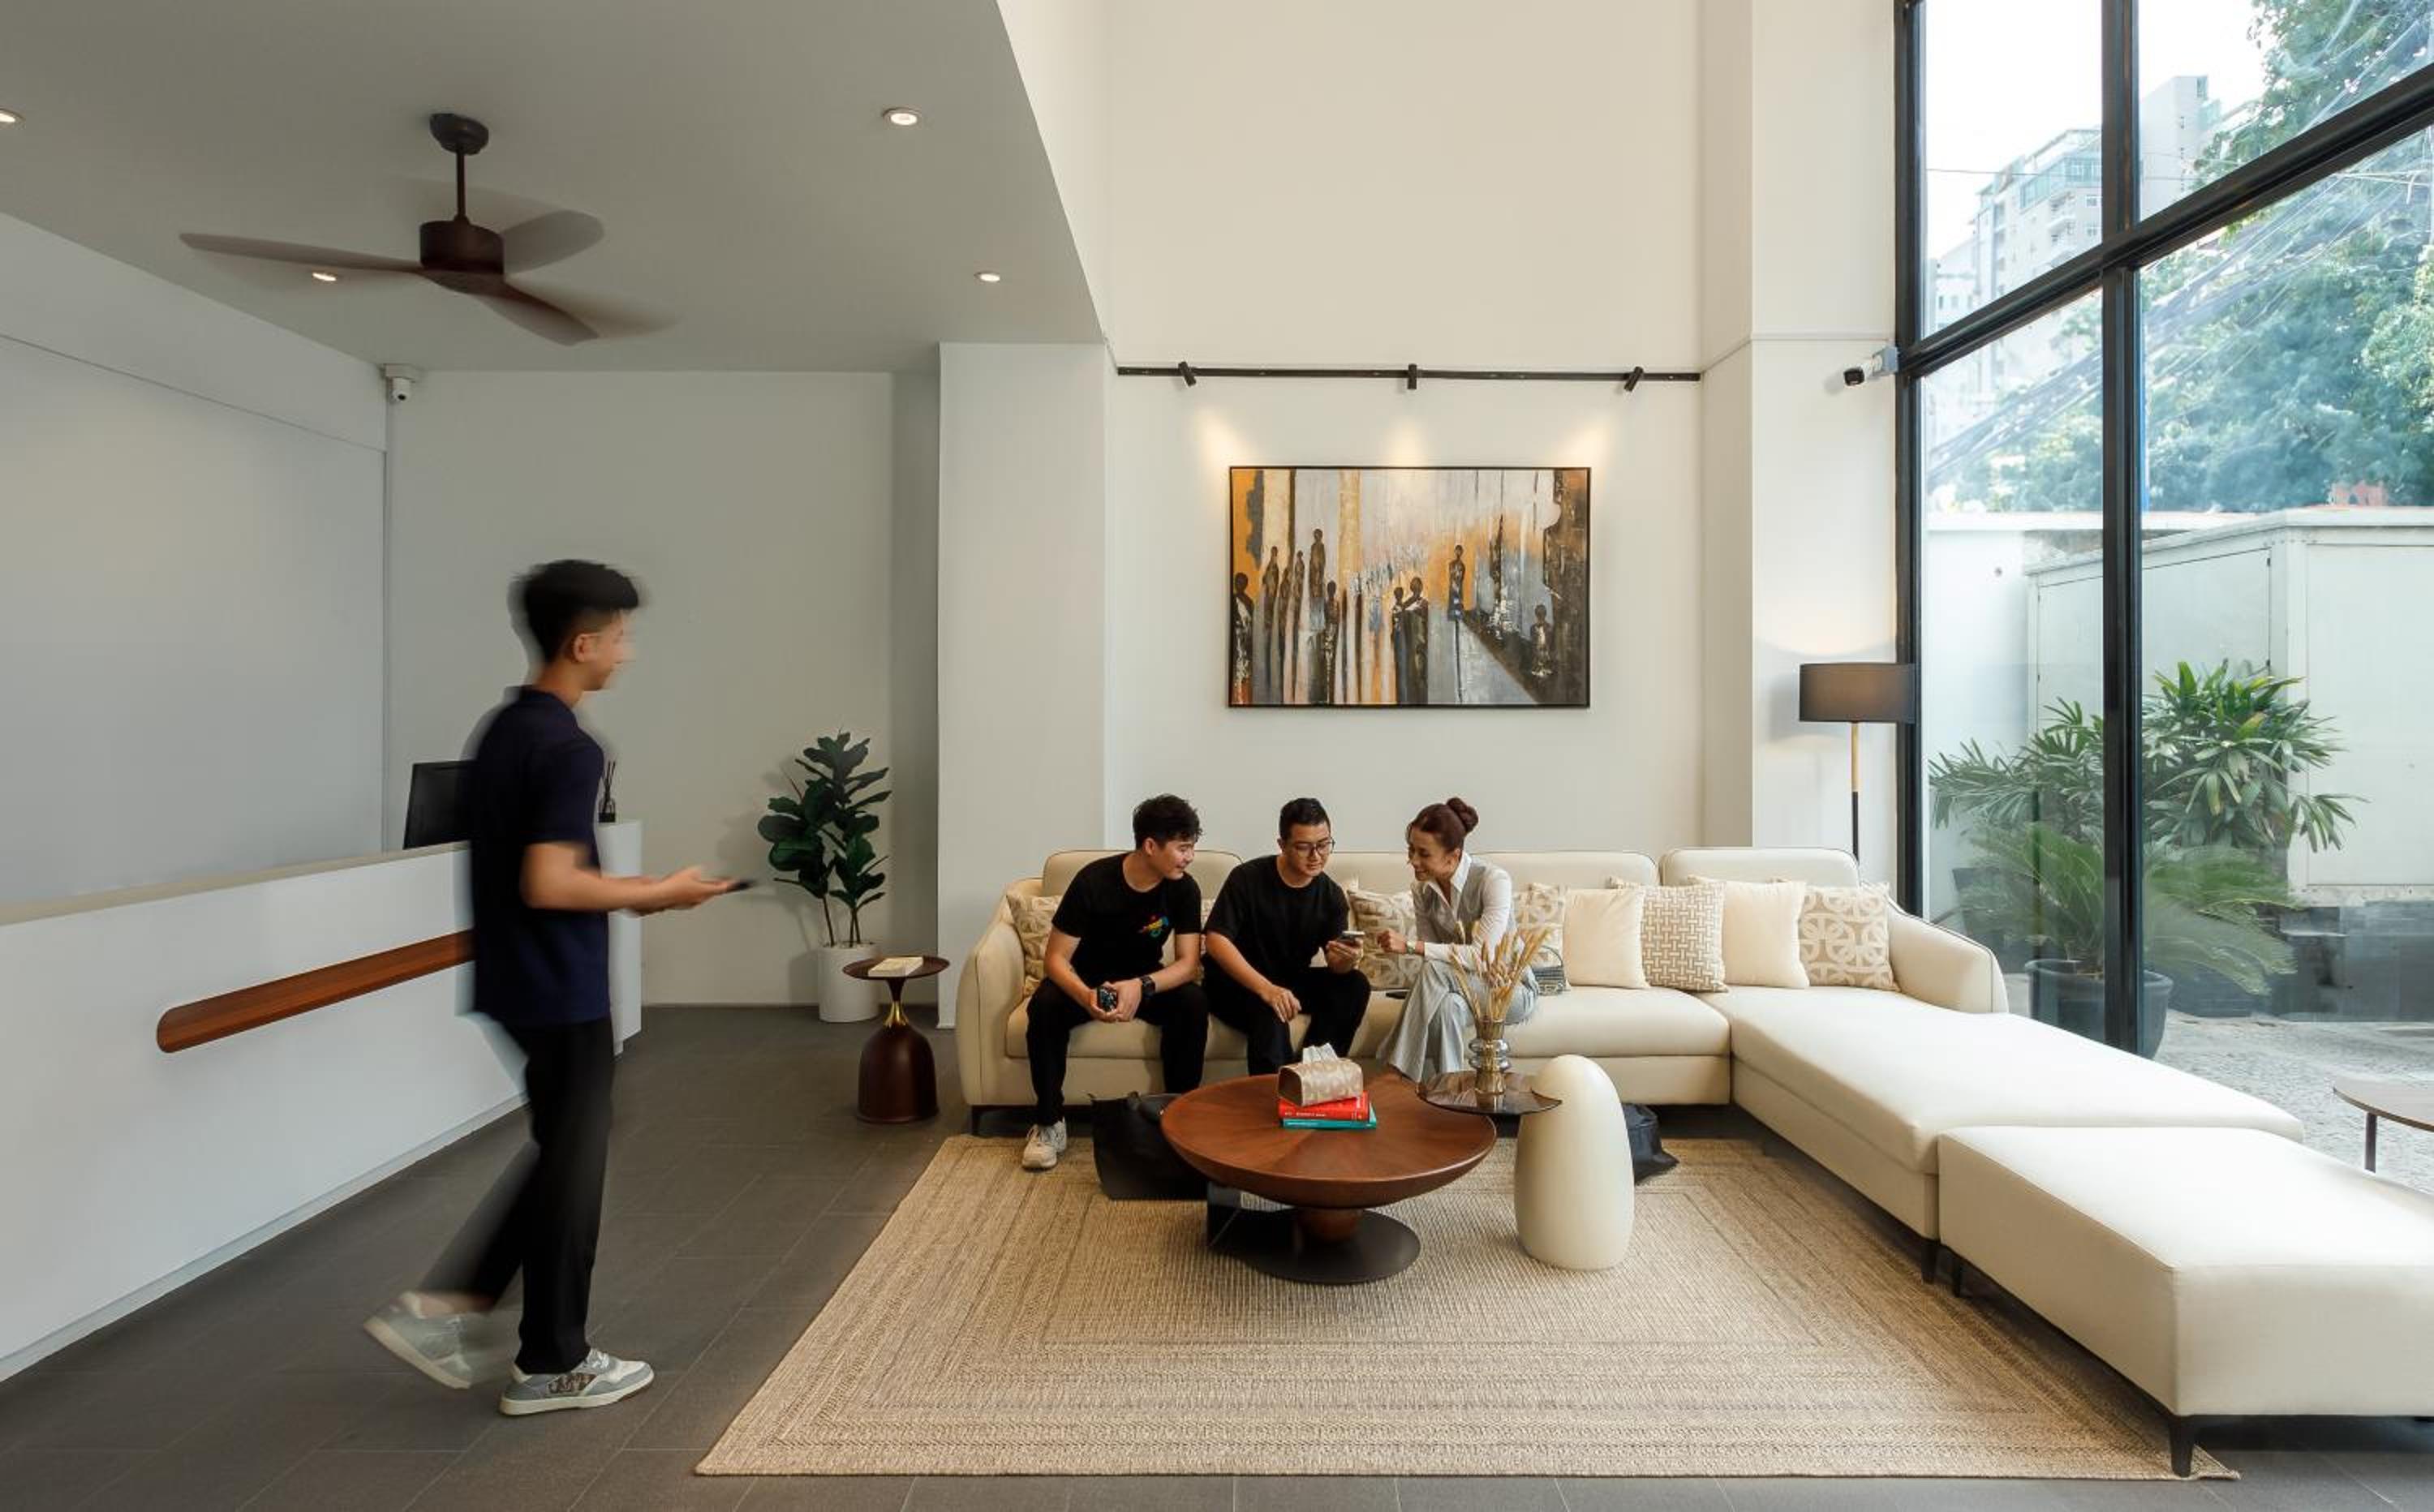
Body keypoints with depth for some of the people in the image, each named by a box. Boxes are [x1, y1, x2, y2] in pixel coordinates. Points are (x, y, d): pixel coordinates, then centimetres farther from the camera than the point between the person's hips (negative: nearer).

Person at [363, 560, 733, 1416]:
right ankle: (552, 1365, 19)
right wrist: (656, 892, -15)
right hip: (562, 990, -9)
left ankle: (451, 1302, 22)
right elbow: (550, 884, -27)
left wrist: (622, 892, 14)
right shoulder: (567, 748, -21)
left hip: (516, 980, 9)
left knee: (561, 1147, 23)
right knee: (572, 1168, 5)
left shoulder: (501, 730, 9)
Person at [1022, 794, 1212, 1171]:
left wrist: (1141, 986, -38)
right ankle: (1049, 1122, -17)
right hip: (1087, 979, -2)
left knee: (1193, 1002, -28)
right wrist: (1087, 997, -43)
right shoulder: (1094, 880, -23)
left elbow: (1188, 964, -18)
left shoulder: (1184, 889, -15)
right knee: (1044, 1005, -32)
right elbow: (1056, 958, -21)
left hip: (1146, 981, 2)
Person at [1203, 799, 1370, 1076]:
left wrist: (1345, 959, -36)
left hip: (1292, 982, 5)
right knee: (1271, 1013, -36)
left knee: (1355, 985, -17)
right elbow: (1217, 940, -22)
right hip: (1237, 983, -5)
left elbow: (1336, 966, -9)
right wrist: (1266, 989, -34)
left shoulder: (1331, 895, -3)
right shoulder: (1248, 878, -16)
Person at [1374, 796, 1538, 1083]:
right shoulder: (1422, 887, -5)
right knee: (1447, 1005, -35)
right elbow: (1431, 952, 1)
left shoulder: (1494, 879, -22)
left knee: (1436, 970, -33)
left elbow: (1482, 956, -30)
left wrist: (1410, 946, -35)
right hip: (1459, 986, 4)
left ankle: (1401, 1078, -27)